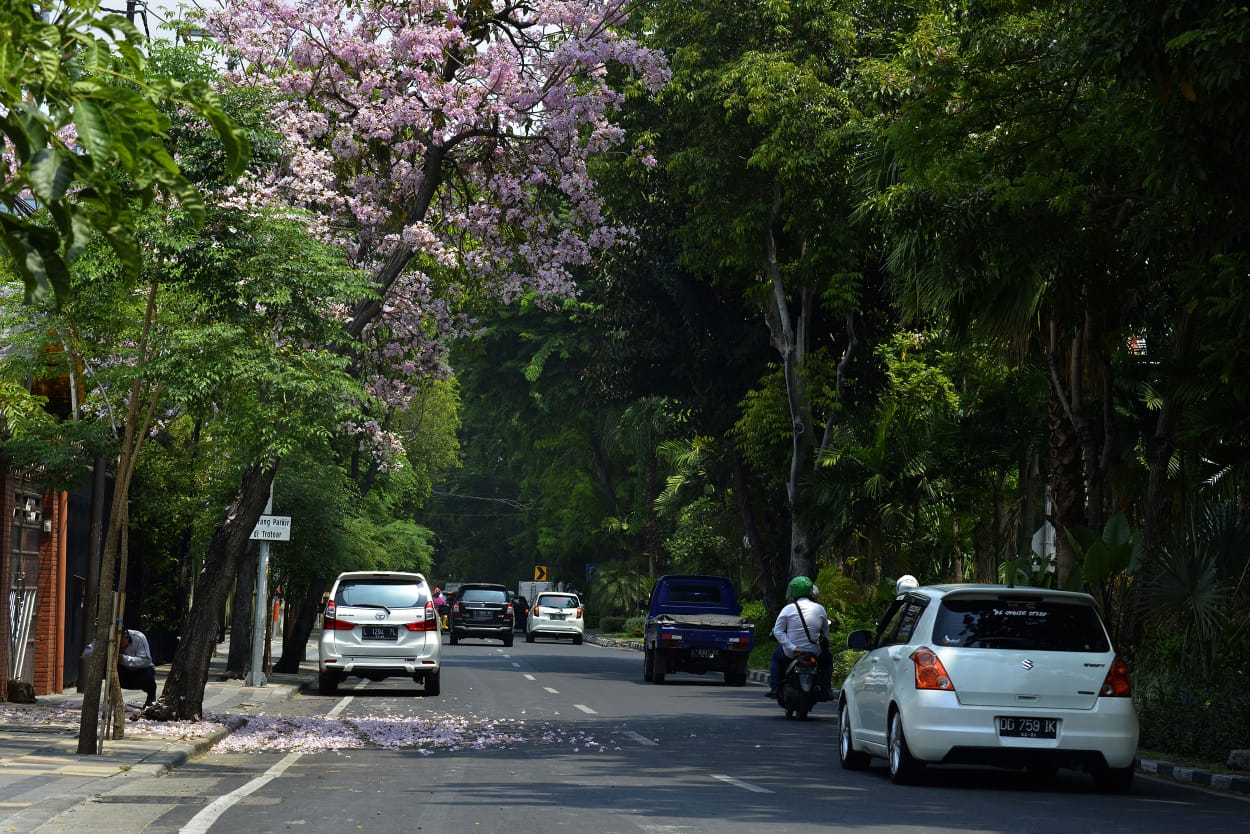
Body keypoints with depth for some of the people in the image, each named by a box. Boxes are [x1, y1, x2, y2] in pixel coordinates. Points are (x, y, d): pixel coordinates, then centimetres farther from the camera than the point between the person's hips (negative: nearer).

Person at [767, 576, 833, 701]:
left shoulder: (788, 609, -6)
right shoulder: (820, 609, 0)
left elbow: (777, 631, -11)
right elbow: (825, 633, 9)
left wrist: (791, 647, -13)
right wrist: (825, 644, 27)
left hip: (791, 653, -1)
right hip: (814, 652, 1)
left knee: (776, 656, 31)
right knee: (828, 658, 32)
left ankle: (774, 689, 20)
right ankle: (825, 691, 22)